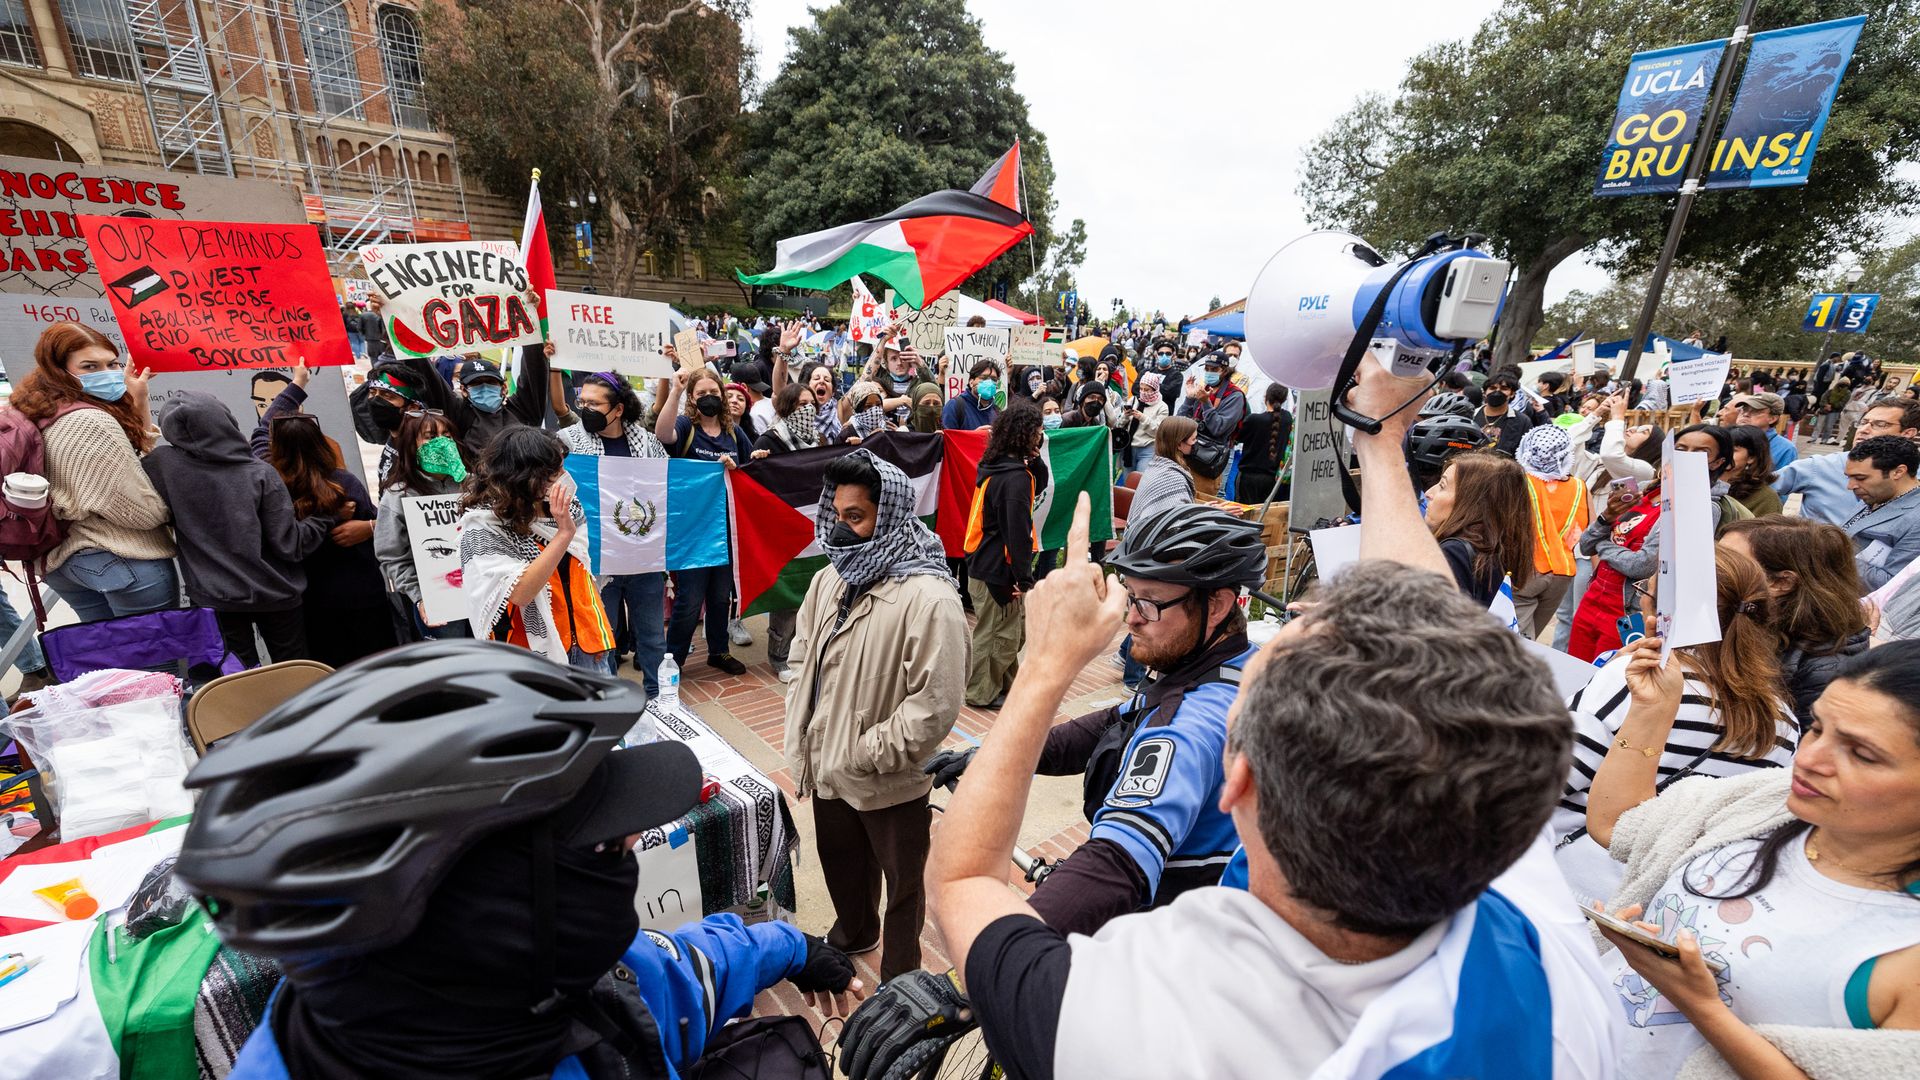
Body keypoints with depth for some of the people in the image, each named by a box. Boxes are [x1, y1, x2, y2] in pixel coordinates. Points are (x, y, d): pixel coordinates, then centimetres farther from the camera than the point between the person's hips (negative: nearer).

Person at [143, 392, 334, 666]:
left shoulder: (161, 464, -11)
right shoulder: (260, 473, -15)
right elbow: (290, 545, -15)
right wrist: (331, 516, -1)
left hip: (213, 599, 2)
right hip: (275, 595, -1)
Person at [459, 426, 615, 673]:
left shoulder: (567, 508, 1)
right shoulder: (483, 529, -15)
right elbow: (520, 593, -26)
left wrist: (599, 632, 9)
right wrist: (563, 533, -30)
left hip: (585, 644, 5)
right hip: (538, 652, -5)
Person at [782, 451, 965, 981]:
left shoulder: (927, 598, -26)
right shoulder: (830, 578, -2)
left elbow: (935, 707, -26)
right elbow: (801, 656, 10)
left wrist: (865, 754, -19)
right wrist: (801, 737, 4)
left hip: (890, 784, -7)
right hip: (827, 769, 7)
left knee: (901, 883, 19)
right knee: (840, 863, 31)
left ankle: (898, 977, 45)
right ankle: (853, 931, 61)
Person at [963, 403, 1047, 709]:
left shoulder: (997, 465, 7)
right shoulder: (1015, 476, -22)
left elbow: (1039, 486, 19)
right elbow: (1017, 531, -24)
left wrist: (1035, 458, 0)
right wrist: (1025, 577, -18)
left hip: (984, 562, 9)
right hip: (997, 570, -9)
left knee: (1009, 629, 21)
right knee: (996, 634, 6)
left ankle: (1006, 682, 35)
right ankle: (982, 693, 21)